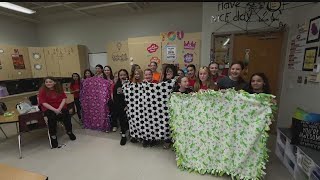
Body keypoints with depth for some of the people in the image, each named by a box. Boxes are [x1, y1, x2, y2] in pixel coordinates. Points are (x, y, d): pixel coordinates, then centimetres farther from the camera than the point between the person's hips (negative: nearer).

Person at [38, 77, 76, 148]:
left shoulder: (59, 89, 6)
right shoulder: (42, 90, -1)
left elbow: (64, 98, 0)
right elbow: (43, 103, -9)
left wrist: (59, 108, -15)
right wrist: (54, 110, -20)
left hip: (60, 107, 2)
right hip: (48, 108, -1)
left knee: (66, 114, -26)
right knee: (52, 117, -32)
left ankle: (69, 132, -2)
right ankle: (53, 137, -13)